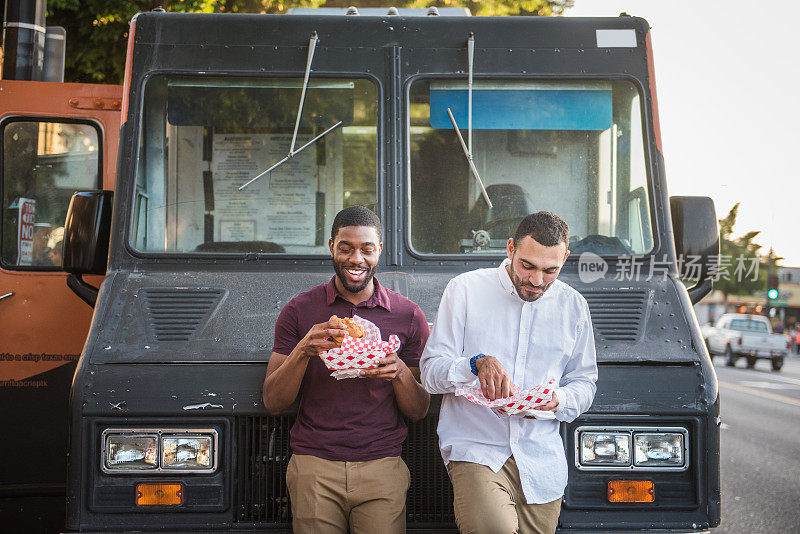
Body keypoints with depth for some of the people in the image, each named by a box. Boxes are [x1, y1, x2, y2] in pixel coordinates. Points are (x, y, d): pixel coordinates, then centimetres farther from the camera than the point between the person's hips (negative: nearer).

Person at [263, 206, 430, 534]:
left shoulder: (408, 316, 5)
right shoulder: (299, 311, 4)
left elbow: (419, 412, 7)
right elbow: (273, 403, 0)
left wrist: (400, 373, -14)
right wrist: (303, 350, -16)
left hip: (381, 468, 1)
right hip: (314, 467, 0)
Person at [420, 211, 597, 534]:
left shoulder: (573, 305, 13)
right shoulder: (465, 290, 1)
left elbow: (584, 382, 17)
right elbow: (431, 371, -1)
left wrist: (559, 400, -6)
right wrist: (477, 363, -21)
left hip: (542, 463, 4)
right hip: (477, 451, -4)